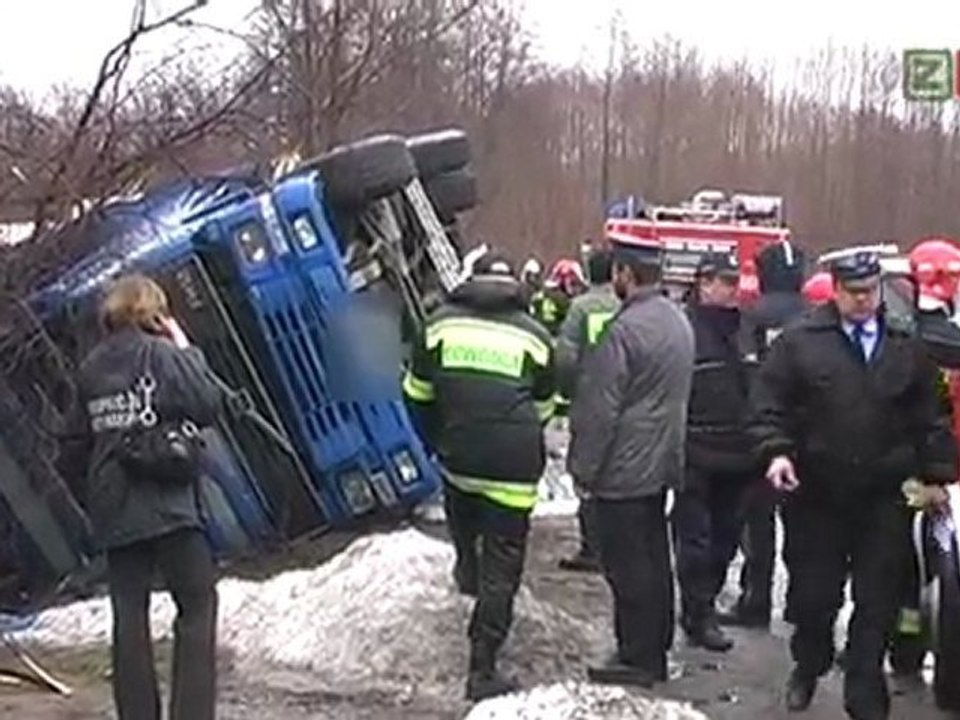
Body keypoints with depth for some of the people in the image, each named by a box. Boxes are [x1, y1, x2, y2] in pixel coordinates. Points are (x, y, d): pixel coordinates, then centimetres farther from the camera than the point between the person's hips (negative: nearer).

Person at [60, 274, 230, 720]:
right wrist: (188, 354, 1)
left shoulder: (90, 369, 12)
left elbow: (75, 446, 14)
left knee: (128, 614, 8)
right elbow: (209, 406, -11)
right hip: (165, 502, -5)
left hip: (113, 511, 5)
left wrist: (92, 498, 24)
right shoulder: (160, 354, -5)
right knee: (197, 604, 2)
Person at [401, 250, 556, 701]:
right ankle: (482, 671, 4)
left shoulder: (441, 323, 6)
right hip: (513, 470, -2)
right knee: (501, 571, 3)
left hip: (458, 457, 2)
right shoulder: (535, 336, 5)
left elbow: (417, 395, 13)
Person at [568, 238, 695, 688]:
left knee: (627, 565, -1)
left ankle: (637, 658, 5)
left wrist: (583, 467, -10)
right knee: (654, 558, 16)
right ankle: (656, 651, 25)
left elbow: (600, 409, -18)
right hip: (662, 464, 9)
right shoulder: (677, 321, 8)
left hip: (624, 470, -9)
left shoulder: (625, 330, -21)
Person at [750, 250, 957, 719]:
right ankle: (808, 669, 37)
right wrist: (776, 451, -17)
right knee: (812, 594, 11)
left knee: (878, 603, 3)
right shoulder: (798, 342, -1)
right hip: (816, 495, -1)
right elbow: (769, 406, -2)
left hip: (883, 499, 2)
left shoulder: (907, 349, 8)